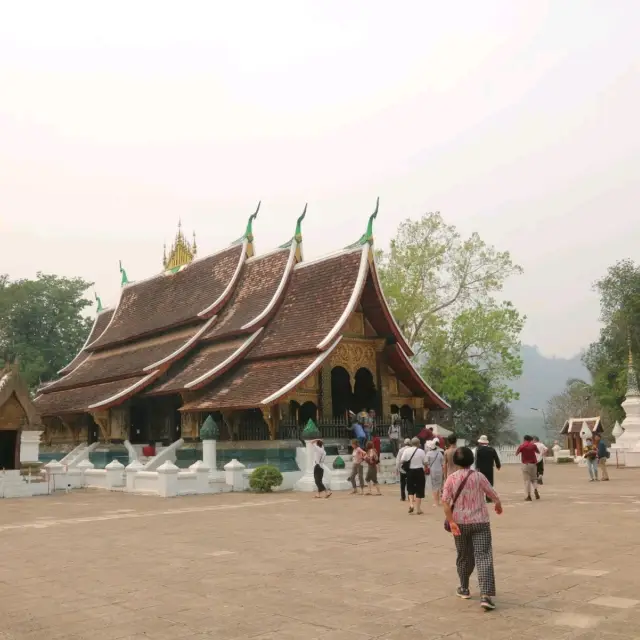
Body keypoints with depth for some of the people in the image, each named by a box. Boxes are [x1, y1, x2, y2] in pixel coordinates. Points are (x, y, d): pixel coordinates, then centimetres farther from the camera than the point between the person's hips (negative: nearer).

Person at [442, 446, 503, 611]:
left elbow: (445, 501, -12)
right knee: (483, 557, -5)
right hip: (480, 522, -2)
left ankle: (464, 589, 34)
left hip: (460, 523, 2)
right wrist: (498, 505, 24)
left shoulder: (451, 479, -3)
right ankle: (486, 595, -18)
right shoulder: (479, 477, -6)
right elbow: (493, 495, 3)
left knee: (464, 556, 19)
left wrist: (451, 521, -12)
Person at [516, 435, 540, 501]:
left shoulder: (522, 446, -6)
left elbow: (516, 454, 2)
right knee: (534, 479, 16)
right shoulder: (533, 445, 1)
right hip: (533, 464, 2)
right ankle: (535, 490, -10)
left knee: (527, 480, 0)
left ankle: (528, 496, -4)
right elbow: (538, 452, 18)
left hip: (525, 464, -2)